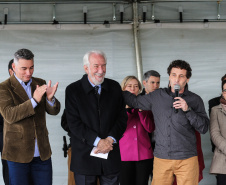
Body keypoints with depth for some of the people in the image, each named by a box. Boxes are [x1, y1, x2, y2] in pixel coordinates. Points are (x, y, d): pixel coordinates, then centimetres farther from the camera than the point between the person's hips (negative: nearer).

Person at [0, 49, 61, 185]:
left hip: (42, 152, 4)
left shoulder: (40, 84, 8)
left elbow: (54, 111, 3)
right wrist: (34, 100, -30)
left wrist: (50, 98, -20)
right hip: (18, 152, -4)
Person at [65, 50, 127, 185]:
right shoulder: (73, 90, -2)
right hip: (84, 157, -2)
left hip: (111, 156, 2)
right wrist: (97, 141, -15)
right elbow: (74, 123, -9)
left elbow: (122, 118, 5)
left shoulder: (115, 87, 7)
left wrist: (110, 139, -10)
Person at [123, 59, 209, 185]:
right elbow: (135, 101, 22)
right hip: (161, 159, 2)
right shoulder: (157, 96, 9)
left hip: (187, 160, -1)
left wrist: (187, 110, -12)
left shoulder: (195, 100, 4)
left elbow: (204, 128, -1)